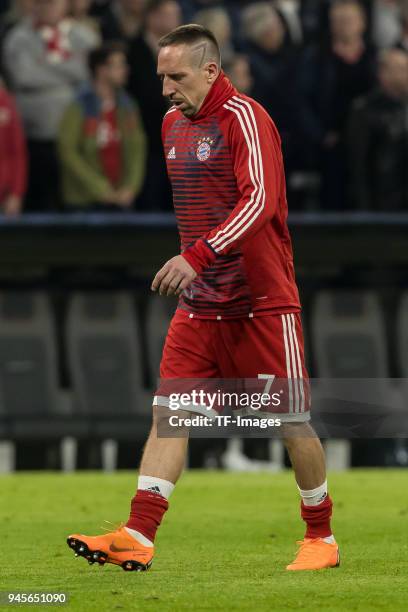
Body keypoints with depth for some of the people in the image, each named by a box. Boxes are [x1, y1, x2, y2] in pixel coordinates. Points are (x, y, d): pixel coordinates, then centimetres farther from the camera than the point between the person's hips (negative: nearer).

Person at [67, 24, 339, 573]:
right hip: (201, 302, 7)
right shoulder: (173, 124, 11)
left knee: (293, 423, 0)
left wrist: (198, 256, -34)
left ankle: (321, 538, 17)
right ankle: (138, 537, -12)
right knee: (169, 410, -6)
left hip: (263, 301, -7)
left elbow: (260, 200, -26)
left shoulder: (245, 119, -13)